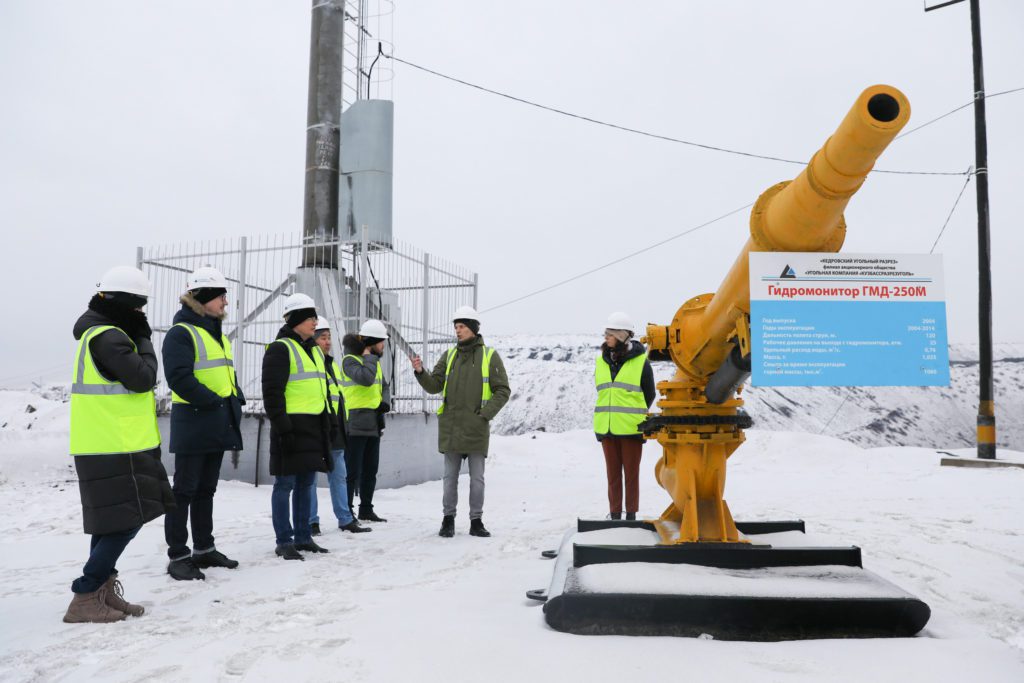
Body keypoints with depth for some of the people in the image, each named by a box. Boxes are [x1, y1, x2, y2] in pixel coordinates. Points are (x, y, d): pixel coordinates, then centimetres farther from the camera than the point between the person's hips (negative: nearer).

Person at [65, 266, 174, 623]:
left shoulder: (97, 332, 16)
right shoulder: (108, 337, -17)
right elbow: (143, 378, -19)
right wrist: (143, 339, -8)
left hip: (105, 446, 11)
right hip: (116, 448, -11)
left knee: (110, 522, 16)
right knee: (127, 521, -5)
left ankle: (102, 590, 24)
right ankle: (85, 598, -1)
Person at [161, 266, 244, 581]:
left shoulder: (218, 334, 18)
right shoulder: (181, 333, -10)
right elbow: (180, 378, -21)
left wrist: (235, 402, 6)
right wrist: (213, 401, -19)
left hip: (218, 425, 9)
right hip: (193, 424, -9)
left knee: (206, 489, 15)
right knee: (185, 490, -2)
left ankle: (204, 549, 25)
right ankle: (178, 556, 6)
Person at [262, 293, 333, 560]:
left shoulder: (315, 350, 19)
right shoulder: (280, 349, -8)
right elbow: (272, 392, -15)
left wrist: (330, 420, 20)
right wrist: (282, 427, -20)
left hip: (315, 426, 8)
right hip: (292, 425, -8)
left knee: (305, 484, 13)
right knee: (286, 484, 0)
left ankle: (303, 537, 22)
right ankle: (284, 542, 8)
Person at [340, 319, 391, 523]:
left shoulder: (374, 361, 17)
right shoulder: (350, 360, -9)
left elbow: (384, 386, 22)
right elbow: (365, 378, -27)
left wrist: (385, 402, 2)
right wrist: (369, 357, -12)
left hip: (374, 425, 8)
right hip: (355, 425, -8)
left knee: (370, 470, 15)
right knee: (352, 471, -5)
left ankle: (366, 509, 27)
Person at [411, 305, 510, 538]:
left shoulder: (489, 356, 0)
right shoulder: (449, 355, 9)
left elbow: (502, 391, -2)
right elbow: (434, 386, 5)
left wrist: (485, 414, -11)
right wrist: (421, 372, -13)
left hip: (476, 427, -2)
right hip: (450, 426, 3)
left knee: (477, 478, 5)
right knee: (450, 476, 9)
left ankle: (476, 521, 16)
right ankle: (448, 520, 20)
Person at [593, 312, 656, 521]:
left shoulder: (640, 362, -5)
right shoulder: (601, 361, 8)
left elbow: (649, 394, 5)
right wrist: (612, 414, 11)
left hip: (631, 429, -4)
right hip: (607, 428, 4)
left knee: (631, 473, 4)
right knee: (613, 473, 9)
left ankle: (631, 514, 15)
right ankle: (614, 514, 18)